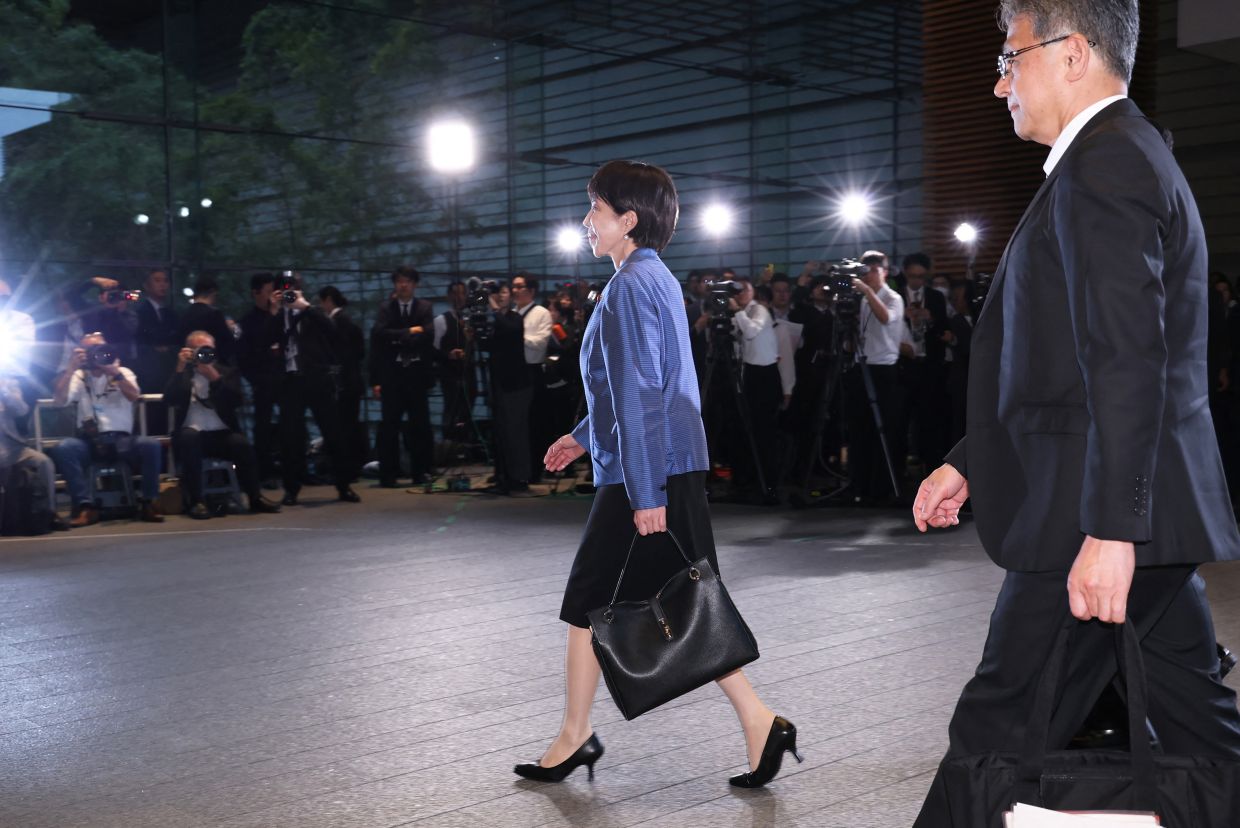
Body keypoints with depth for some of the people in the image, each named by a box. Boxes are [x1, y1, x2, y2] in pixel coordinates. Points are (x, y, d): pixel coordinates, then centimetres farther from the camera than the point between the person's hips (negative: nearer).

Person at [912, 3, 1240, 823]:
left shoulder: (1102, 165, -13)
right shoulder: (1128, 157, 21)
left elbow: (1128, 363, -23)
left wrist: (1109, 530, -27)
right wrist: (969, 463, 22)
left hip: (1098, 522, -10)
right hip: (1149, 517, 10)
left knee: (999, 735, -1)